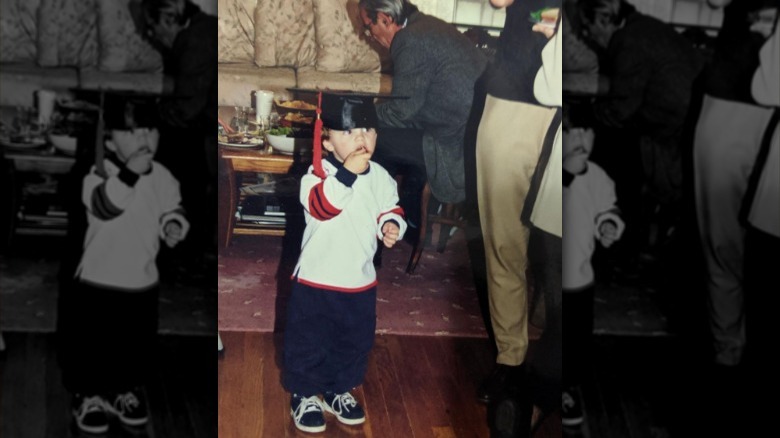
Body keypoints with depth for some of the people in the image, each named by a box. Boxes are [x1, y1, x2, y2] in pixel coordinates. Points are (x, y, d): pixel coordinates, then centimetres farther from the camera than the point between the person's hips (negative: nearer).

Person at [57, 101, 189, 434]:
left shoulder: (162, 176, -2)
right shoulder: (101, 173, -21)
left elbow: (172, 209, 13)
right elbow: (102, 205, -41)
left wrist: (174, 225, -10)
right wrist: (130, 173, -53)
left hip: (143, 282, 5)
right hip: (97, 281, -5)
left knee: (136, 346, 19)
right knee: (91, 344, 8)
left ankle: (126, 392, 42)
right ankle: (89, 397, 32)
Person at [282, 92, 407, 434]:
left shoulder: (380, 177, -2)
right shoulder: (319, 172, -19)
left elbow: (390, 208, 10)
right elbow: (320, 205, -36)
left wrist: (391, 225, -12)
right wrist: (347, 173, -45)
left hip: (360, 281, 5)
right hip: (316, 279, -5)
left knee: (355, 342, 19)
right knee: (308, 341, 9)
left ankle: (339, 390, 40)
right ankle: (305, 395, 29)